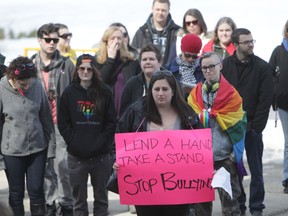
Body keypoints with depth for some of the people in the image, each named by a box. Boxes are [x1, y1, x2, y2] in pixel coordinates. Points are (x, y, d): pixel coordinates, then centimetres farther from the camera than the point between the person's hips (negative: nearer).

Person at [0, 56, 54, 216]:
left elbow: (46, 116, 5)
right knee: (16, 193, 9)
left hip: (37, 148, 2)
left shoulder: (37, 86, -7)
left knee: (36, 190, 6)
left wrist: (49, 139, 10)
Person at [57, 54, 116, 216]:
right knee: (79, 198, 5)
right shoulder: (69, 93, 3)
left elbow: (111, 123, 2)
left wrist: (102, 143, -8)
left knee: (101, 196, 9)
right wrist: (74, 143, -8)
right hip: (76, 156, 0)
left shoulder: (105, 92, 2)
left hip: (101, 155, 0)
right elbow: (63, 123, 2)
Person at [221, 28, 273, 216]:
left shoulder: (262, 67, -3)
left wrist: (255, 126, -10)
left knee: (256, 170, 4)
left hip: (253, 127, -1)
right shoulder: (225, 66, 1)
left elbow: (265, 99, -5)